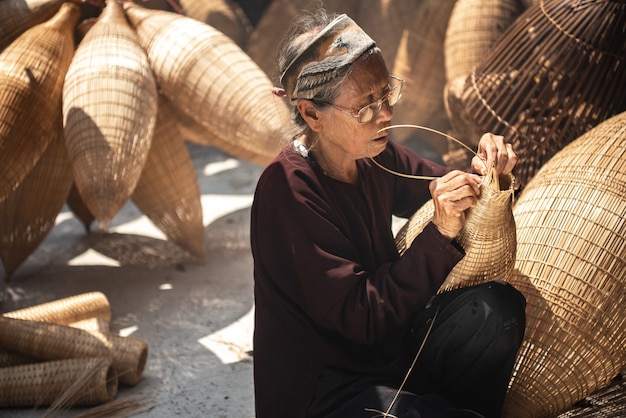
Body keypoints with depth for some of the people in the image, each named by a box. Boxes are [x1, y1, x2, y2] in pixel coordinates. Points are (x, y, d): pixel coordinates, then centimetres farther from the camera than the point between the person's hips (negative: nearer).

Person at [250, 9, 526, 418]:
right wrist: (439, 235, -30)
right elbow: (360, 318, -25)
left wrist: (482, 174, -11)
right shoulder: (288, 189, -24)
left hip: (384, 350, 7)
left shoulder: (376, 156, -3)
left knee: (498, 305, -10)